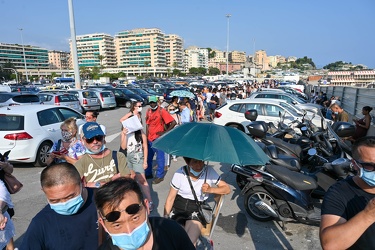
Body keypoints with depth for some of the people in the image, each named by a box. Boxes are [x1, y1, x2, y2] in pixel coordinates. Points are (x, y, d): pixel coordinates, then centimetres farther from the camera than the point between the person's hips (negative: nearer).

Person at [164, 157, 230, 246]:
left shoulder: (209, 172, -8)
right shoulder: (180, 174, -10)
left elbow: (227, 189, -1)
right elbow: (170, 199, -2)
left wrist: (210, 189, -18)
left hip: (197, 210, 0)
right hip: (178, 208, 0)